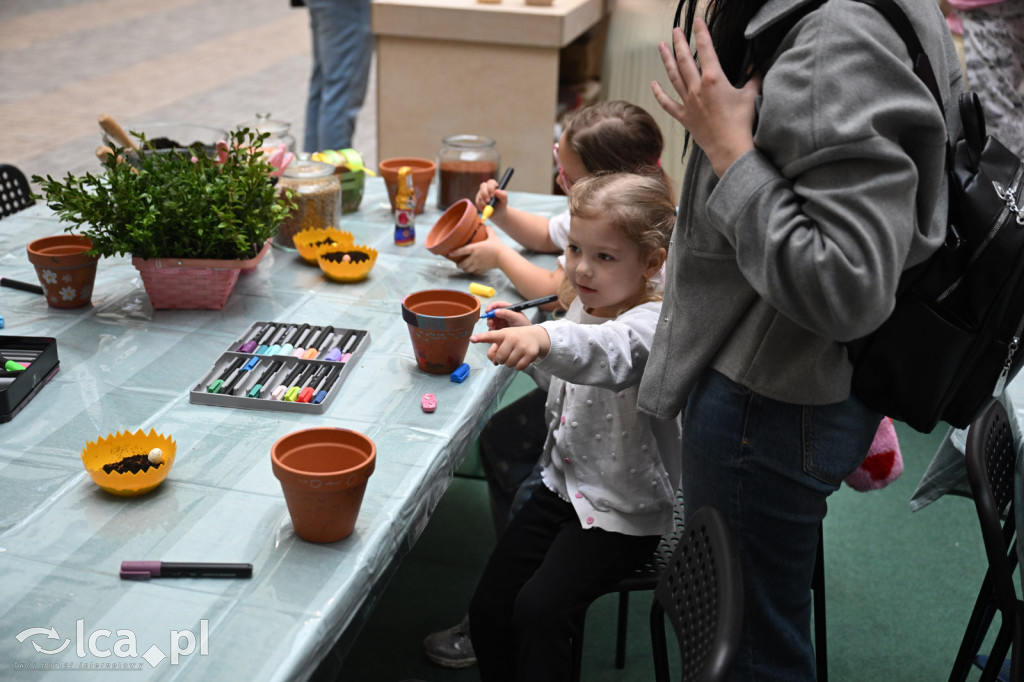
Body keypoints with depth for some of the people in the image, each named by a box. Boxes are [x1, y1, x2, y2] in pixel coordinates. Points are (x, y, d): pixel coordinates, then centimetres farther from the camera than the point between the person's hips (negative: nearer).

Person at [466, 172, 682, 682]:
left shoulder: (653, 323, -22)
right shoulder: (585, 303, 3)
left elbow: (607, 353, -47)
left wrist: (545, 338, -67)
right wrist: (527, 334, 3)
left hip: (624, 509, -7)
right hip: (565, 482, 8)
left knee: (539, 611, -21)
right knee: (489, 607, 2)